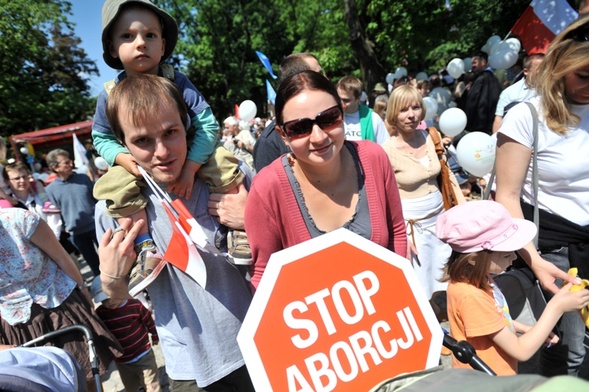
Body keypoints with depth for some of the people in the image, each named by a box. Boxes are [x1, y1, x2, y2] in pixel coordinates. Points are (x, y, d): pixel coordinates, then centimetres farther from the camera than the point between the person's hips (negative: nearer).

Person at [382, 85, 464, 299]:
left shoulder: (428, 137, 0)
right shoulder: (387, 150, -17)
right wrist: (404, 233, -14)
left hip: (439, 217, 6)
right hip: (411, 225, -5)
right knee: (421, 286, 9)